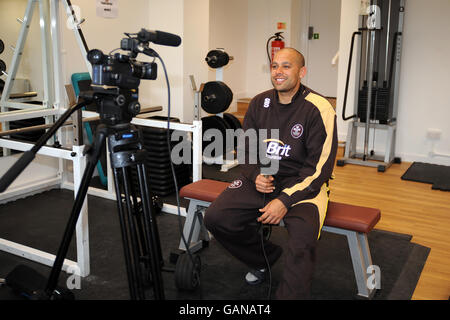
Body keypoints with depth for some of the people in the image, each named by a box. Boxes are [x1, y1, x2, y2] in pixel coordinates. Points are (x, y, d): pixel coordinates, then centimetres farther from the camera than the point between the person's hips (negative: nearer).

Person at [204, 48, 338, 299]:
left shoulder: (319, 109, -10)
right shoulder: (260, 103, 6)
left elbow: (321, 166, -12)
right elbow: (246, 148, 14)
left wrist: (286, 200, -20)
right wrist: (256, 176, -8)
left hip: (302, 184, -5)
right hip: (261, 180, 5)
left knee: (301, 244, -33)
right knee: (216, 218, -13)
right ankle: (265, 256, 13)